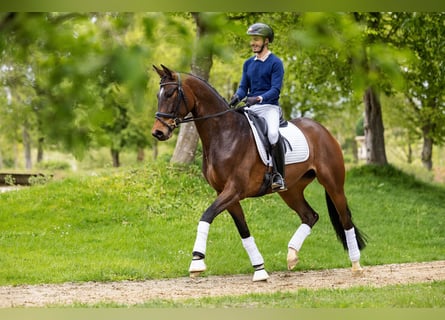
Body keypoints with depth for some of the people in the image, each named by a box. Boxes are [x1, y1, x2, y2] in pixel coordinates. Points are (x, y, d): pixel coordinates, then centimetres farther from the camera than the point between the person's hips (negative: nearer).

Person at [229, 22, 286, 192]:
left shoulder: (275, 63, -2)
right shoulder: (248, 63, 16)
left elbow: (276, 89, -12)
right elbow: (243, 87, 13)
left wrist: (259, 98, -28)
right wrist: (237, 97, -10)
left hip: (269, 107, -7)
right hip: (251, 108, 7)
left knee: (272, 134, -32)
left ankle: (279, 177, -25)